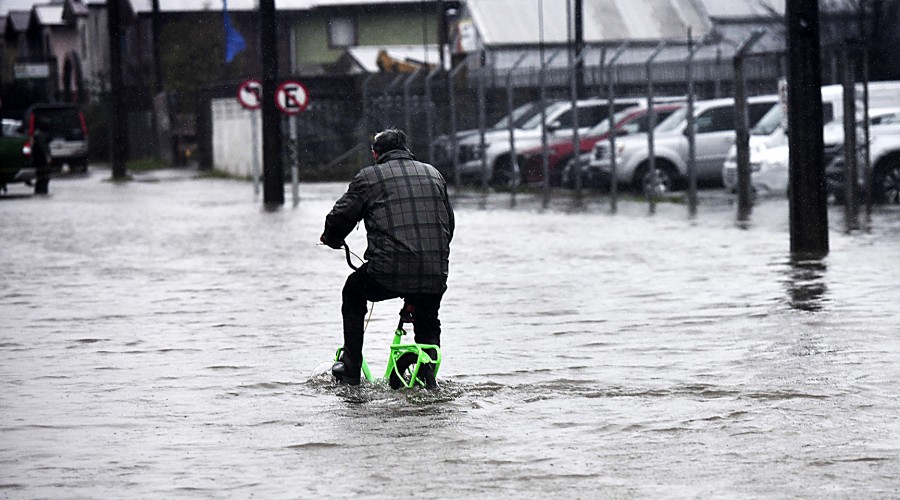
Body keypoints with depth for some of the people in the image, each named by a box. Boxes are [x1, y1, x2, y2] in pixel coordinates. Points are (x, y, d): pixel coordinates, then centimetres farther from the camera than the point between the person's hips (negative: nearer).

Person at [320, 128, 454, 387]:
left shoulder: (369, 177, 5)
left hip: (387, 272, -3)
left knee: (353, 293, 27)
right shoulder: (433, 175, 18)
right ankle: (428, 380, 13)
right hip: (435, 275, 3)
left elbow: (339, 218, 5)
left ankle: (351, 369, 27)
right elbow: (449, 223, 24)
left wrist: (332, 239, 28)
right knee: (428, 324, 30)